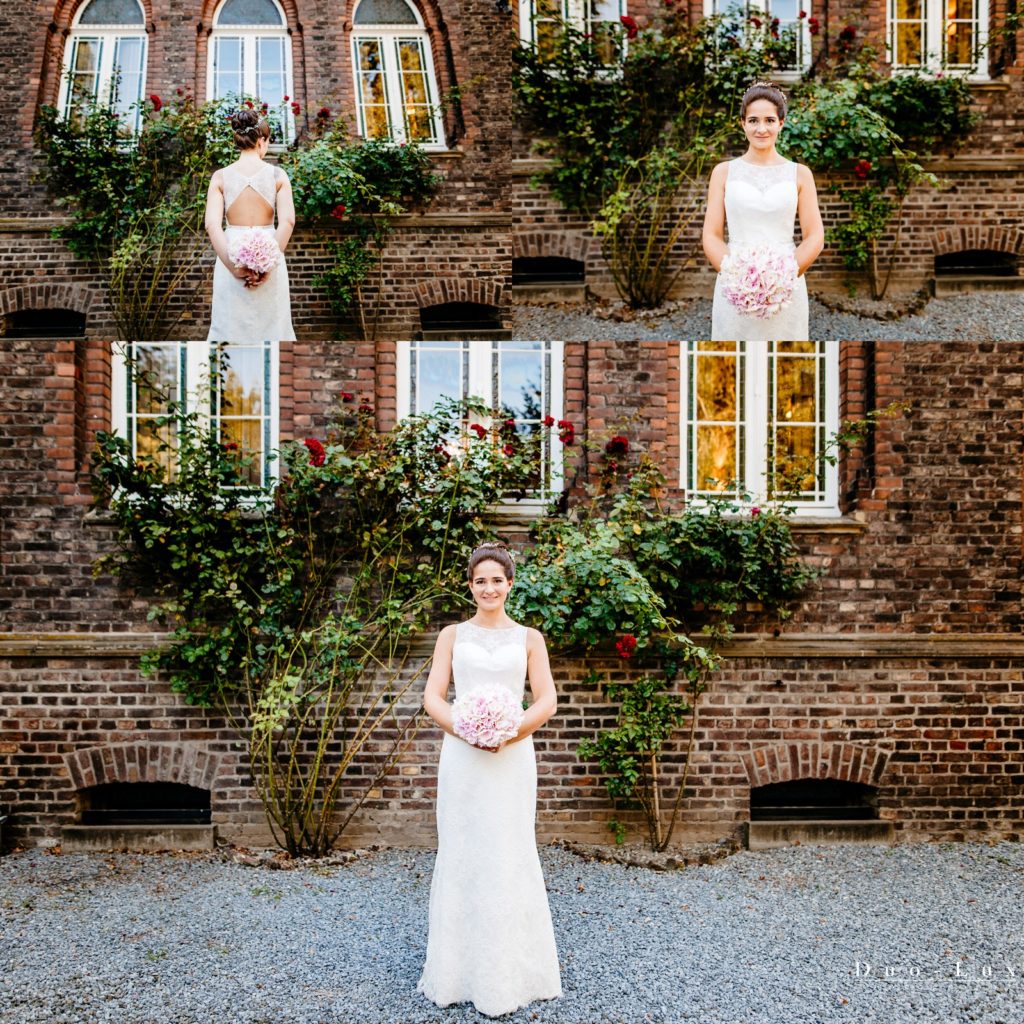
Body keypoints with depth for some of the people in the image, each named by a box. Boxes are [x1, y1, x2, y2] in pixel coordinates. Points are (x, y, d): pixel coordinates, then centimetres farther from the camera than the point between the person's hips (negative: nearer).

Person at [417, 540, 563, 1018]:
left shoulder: (528, 638, 7)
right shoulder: (452, 635, 7)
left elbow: (547, 701, 1)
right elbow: (432, 697, 1)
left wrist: (509, 733, -14)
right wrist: (467, 730, -16)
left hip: (512, 758, 0)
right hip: (461, 757, 1)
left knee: (508, 856, 2)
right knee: (460, 854, 5)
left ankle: (507, 975, 15)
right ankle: (457, 971, 19)